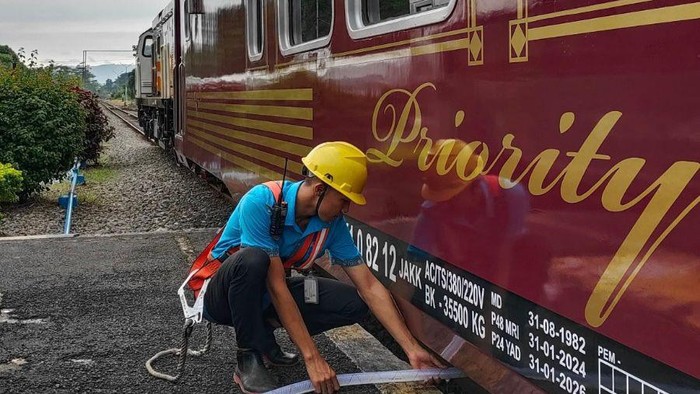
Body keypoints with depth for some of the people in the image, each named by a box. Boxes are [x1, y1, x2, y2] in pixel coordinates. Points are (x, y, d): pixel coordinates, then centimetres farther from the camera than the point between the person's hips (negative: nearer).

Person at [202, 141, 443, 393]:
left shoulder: (332, 223, -12)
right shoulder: (260, 203, -30)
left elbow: (369, 286, -10)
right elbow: (276, 286, -32)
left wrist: (412, 349, -15)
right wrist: (312, 358, -34)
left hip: (263, 294, 5)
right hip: (224, 294, -5)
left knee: (354, 304, -11)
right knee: (253, 259, -39)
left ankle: (263, 329, 3)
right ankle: (248, 357, -16)